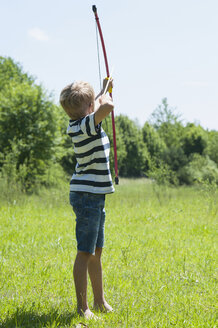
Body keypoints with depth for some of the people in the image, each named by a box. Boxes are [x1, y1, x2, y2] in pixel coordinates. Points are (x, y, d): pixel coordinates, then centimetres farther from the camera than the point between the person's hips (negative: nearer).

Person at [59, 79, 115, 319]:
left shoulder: (80, 123, 9)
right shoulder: (84, 125, -19)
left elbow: (98, 108, 33)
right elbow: (107, 106, -35)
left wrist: (105, 90, 27)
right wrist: (105, 94, -14)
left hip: (94, 195, 10)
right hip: (87, 195, -10)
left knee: (96, 252, 17)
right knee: (85, 253, -5)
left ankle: (100, 301, 27)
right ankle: (82, 307, 0)